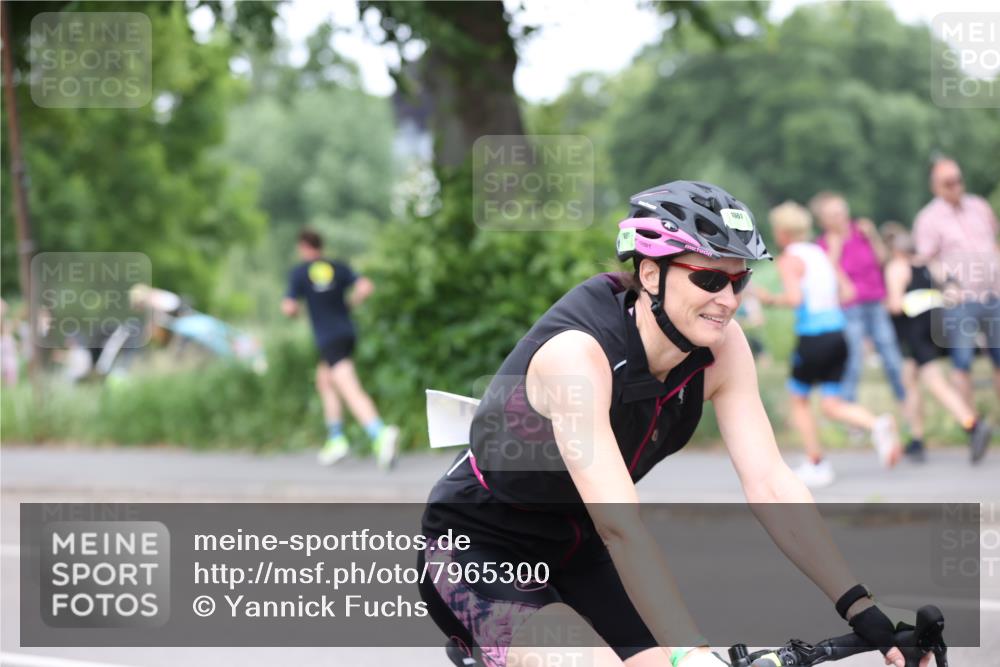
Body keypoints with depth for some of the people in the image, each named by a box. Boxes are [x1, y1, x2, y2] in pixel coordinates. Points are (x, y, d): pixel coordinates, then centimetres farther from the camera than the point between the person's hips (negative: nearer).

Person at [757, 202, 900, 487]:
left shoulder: (789, 259, -8)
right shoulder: (820, 254, 14)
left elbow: (794, 298, -22)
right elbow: (847, 292, 14)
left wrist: (771, 299, -4)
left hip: (812, 336, -7)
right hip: (838, 334, 7)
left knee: (798, 400, 13)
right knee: (831, 405, 8)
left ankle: (816, 464, 14)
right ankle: (877, 425, -17)